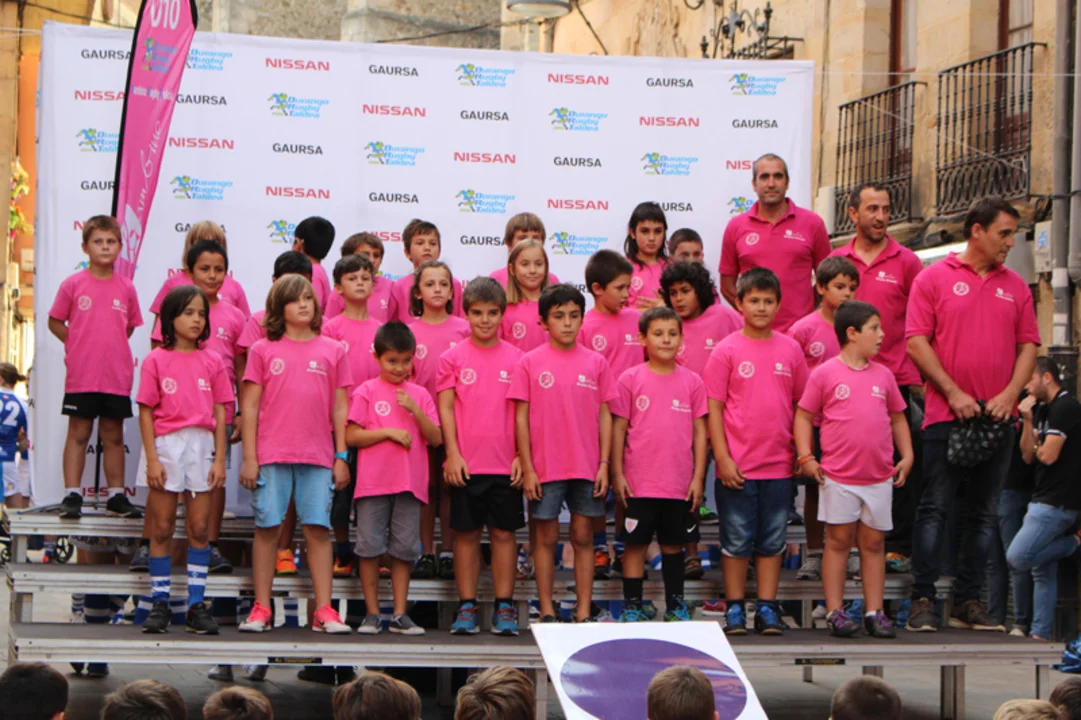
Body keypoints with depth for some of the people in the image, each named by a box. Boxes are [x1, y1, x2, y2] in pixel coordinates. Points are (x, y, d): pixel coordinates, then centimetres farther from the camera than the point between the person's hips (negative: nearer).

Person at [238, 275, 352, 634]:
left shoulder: (332, 351, 9)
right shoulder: (263, 350, 5)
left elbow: (339, 408, 9)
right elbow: (250, 406, 4)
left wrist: (342, 456, 5)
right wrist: (249, 457, -2)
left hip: (318, 456, 1)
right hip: (271, 455, -1)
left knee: (318, 529, -1)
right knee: (267, 528, 1)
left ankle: (323, 611, 1)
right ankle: (261, 609, 7)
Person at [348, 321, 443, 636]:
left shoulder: (419, 394, 10)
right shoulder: (367, 391, 2)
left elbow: (436, 438, 3)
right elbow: (352, 436, -4)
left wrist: (415, 409, -9)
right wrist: (388, 432, -12)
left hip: (410, 484, 2)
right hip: (373, 483, -2)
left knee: (404, 549, 4)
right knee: (370, 547, -1)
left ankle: (400, 614, 10)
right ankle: (372, 613, 8)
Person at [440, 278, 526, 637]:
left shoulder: (516, 358, 5)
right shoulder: (453, 358, 3)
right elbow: (445, 408, 0)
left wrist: (522, 456, -1)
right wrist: (452, 453, -8)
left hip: (505, 464, 1)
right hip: (466, 465, -1)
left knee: (504, 532, 3)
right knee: (467, 532, 4)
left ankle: (504, 607, 9)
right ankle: (466, 607, 11)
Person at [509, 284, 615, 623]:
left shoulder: (596, 363, 4)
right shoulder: (531, 363, -1)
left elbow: (604, 416, 6)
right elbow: (521, 417, -1)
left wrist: (604, 464, 0)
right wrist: (527, 468, -5)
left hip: (586, 467, 2)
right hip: (545, 468, -1)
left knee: (583, 537, 6)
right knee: (546, 538, 4)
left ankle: (584, 611, 10)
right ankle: (547, 611, 11)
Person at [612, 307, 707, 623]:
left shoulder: (692, 382, 2)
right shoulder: (630, 379, -2)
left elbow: (699, 431, 5)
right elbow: (618, 428, 0)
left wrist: (698, 477, 1)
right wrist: (617, 474, -4)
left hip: (679, 484, 2)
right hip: (639, 482, -2)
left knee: (673, 544, 12)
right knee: (635, 542, 4)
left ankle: (675, 606, 21)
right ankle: (632, 606, 12)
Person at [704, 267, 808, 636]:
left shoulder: (791, 349, 5)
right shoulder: (727, 350, -3)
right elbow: (713, 407, -4)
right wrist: (723, 458, -10)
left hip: (779, 464, 3)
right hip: (737, 465, -3)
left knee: (773, 540, 8)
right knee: (737, 540, 3)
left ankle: (767, 609, 15)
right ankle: (735, 609, 12)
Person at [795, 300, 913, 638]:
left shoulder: (883, 375, 9)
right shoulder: (825, 374, -3)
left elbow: (898, 418, 18)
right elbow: (804, 416, 1)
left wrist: (906, 456, 8)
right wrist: (805, 457, -7)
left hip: (880, 477, 4)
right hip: (838, 476, -4)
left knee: (874, 542, 8)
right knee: (839, 541, 3)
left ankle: (875, 612, 13)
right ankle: (835, 611, 8)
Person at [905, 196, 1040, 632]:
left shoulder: (1015, 287, 12)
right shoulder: (934, 279, 0)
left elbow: (1028, 344, 11)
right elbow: (916, 342, -5)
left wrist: (1011, 393, -5)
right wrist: (954, 393, -11)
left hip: (998, 417, 4)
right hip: (946, 415, -4)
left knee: (984, 514, 6)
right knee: (935, 509, -4)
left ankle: (967, 603, 12)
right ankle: (923, 600, -1)